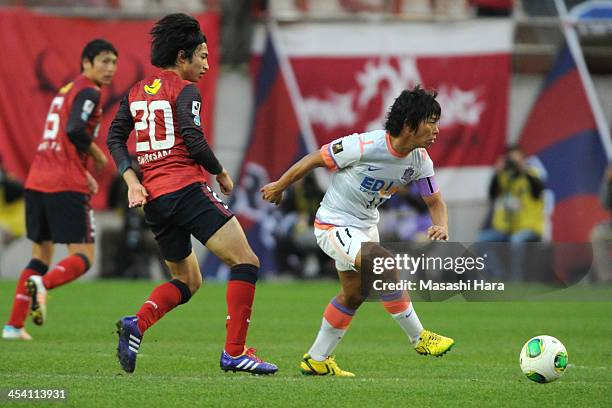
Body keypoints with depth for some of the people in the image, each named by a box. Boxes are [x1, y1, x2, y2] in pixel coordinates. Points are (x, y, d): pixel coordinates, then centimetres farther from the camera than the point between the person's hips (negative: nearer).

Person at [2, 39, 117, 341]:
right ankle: (42, 285, -32)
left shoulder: (66, 90, 23)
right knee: (82, 257, -4)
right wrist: (98, 155, -4)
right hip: (66, 187, -8)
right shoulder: (88, 92, -5)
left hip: (36, 182, 8)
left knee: (41, 255, 15)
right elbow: (75, 131, -21)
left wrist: (84, 172, 18)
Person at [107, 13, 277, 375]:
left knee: (187, 282, 19)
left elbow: (115, 139, 15)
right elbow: (193, 140, -15)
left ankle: (137, 325, -7)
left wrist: (132, 181, 6)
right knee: (246, 262, -7)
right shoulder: (185, 90, -4)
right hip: (188, 189, -8)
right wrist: (221, 173, 0)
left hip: (154, 198, 8)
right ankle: (234, 352, -16)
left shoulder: (137, 92, 18)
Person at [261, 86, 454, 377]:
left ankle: (316, 360, 33)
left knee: (353, 295, 18)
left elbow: (435, 202, 0)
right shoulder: (365, 146, -29)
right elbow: (316, 159, -17)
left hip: (365, 226, 9)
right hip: (334, 224, -9)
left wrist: (441, 227, -24)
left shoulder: (420, 160, -10)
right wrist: (279, 186, -6)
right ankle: (419, 339, -12)